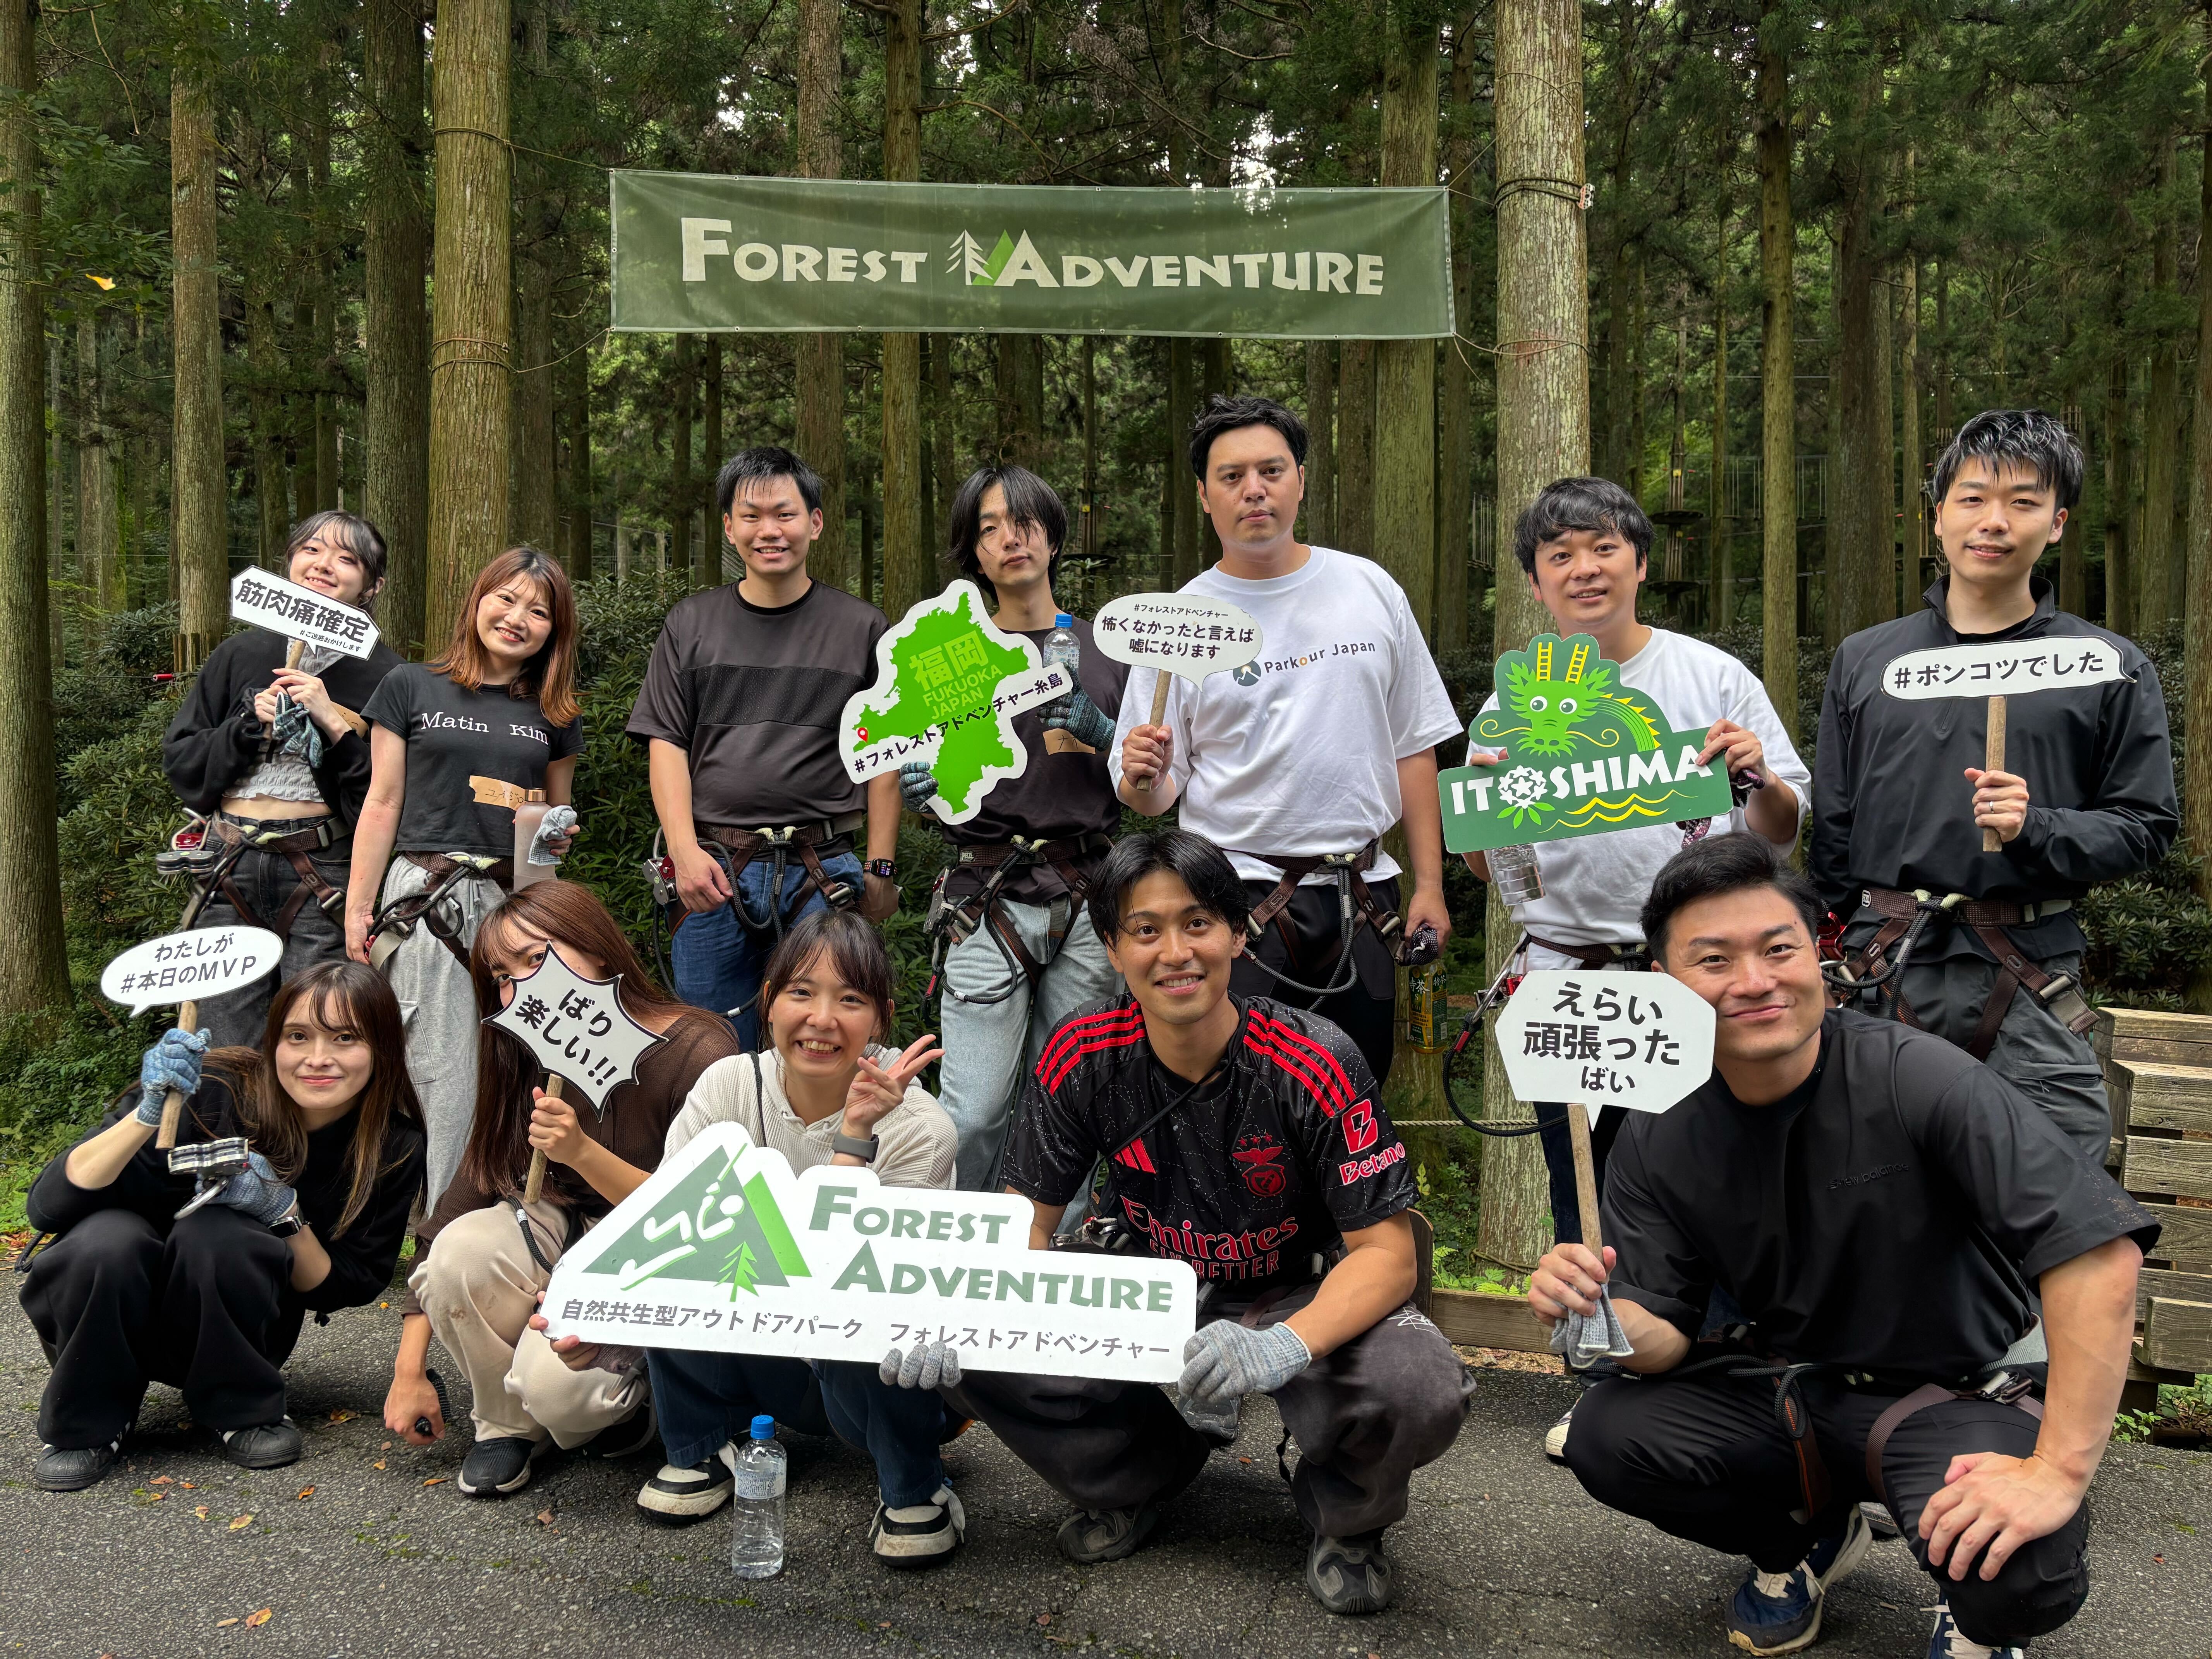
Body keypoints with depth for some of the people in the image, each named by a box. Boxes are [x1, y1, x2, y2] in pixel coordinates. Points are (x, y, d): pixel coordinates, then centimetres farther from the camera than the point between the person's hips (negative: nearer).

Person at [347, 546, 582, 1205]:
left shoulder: (553, 715, 15)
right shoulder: (412, 688, 7)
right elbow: (383, 804, 6)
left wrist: (558, 835, 0)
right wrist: (358, 909, 2)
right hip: (426, 901, -2)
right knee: (442, 1073, -3)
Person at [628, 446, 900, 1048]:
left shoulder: (862, 628, 7)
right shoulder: (690, 625, 11)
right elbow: (666, 744, 6)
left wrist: (880, 869, 0)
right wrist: (686, 851, -6)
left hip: (823, 872, -1)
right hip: (713, 868, 1)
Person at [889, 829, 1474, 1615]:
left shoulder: (1316, 1064, -23)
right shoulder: (1081, 1054, -14)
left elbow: (1386, 1252, -22)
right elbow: (1026, 1222, -6)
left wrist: (1282, 1347, -43)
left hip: (1299, 1298, -3)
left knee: (1420, 1391, -34)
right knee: (962, 1350, -20)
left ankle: (1344, 1517, 5)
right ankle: (1139, 1473, 10)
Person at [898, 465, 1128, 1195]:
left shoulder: (1106, 648, 11)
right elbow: (926, 789, 10)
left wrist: (1101, 732, -8)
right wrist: (925, 786, -13)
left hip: (1089, 895, 1)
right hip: (990, 896, -1)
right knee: (975, 1113, -7)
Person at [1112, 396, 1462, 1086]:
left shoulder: (1370, 589, 6)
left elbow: (1412, 746, 10)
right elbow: (1152, 796, -1)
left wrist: (1429, 882, 5)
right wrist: (1143, 778, -24)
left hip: (1363, 898, 3)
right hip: (1239, 902, -3)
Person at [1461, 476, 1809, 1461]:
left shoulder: (1713, 677, 4)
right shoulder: (1513, 704, 7)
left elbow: (1783, 833, 5)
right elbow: (1483, 866, 8)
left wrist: (1758, 778, -15)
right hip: (1568, 976, 2)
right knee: (1586, 1195, 11)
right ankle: (1607, 1388, 27)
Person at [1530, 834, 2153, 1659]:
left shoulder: (1919, 1079, -23)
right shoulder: (1657, 1141, -8)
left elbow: (2099, 1250, -30)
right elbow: (1662, 1335, -6)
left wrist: (2060, 1470, -33)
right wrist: (1600, 1317, -31)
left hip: (1958, 1393, -4)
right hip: (1791, 1390, 4)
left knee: (2019, 1575, -33)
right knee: (1607, 1435, -18)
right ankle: (1805, 1536, 12)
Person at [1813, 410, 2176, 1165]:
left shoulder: (2110, 670, 5)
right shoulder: (1863, 659, 10)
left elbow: (2146, 826, 4)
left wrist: (2035, 829, -14)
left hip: (2029, 988, -1)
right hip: (1884, 976, 2)